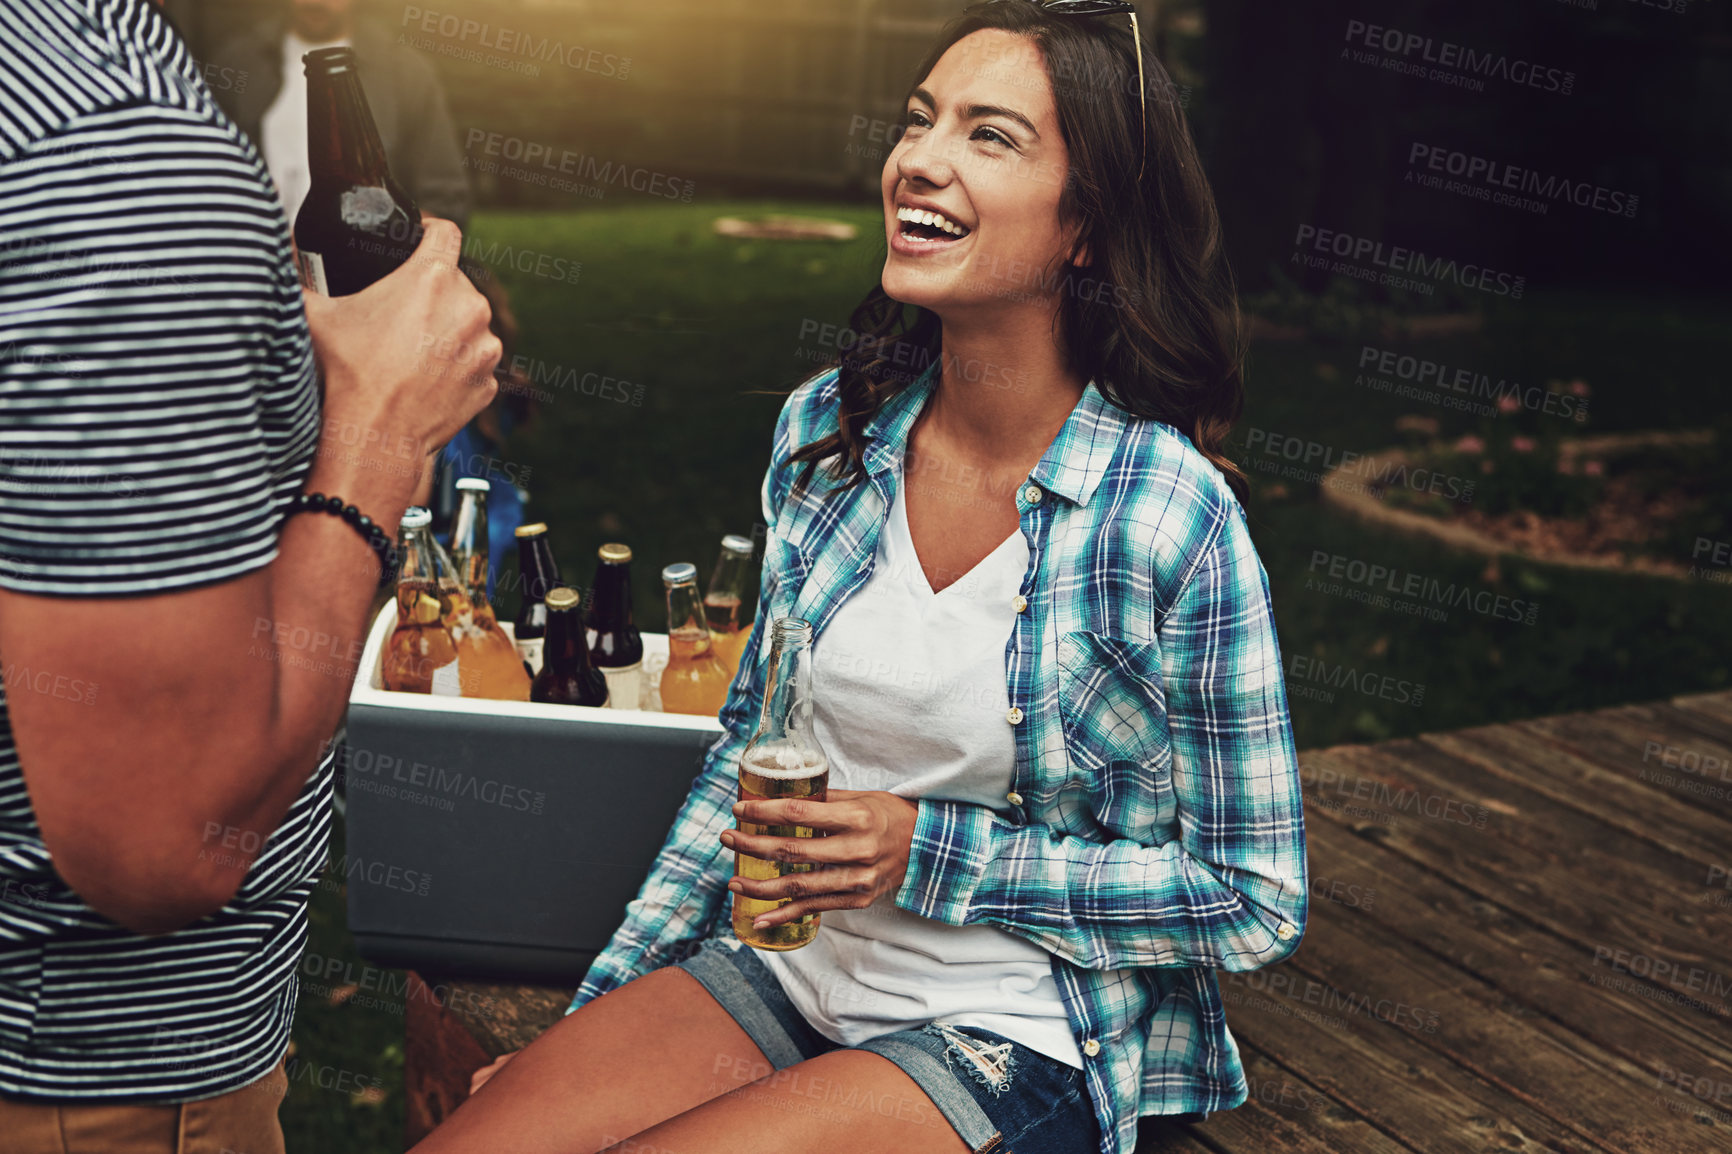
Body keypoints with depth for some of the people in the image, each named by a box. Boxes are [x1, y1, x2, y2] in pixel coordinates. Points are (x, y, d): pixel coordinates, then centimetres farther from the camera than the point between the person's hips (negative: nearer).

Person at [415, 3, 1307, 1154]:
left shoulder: (1176, 515, -17)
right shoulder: (826, 428, -1)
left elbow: (1256, 904, -10)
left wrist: (931, 852, -17)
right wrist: (603, 1010, 9)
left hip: (1019, 1044, -4)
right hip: (793, 967, 5)